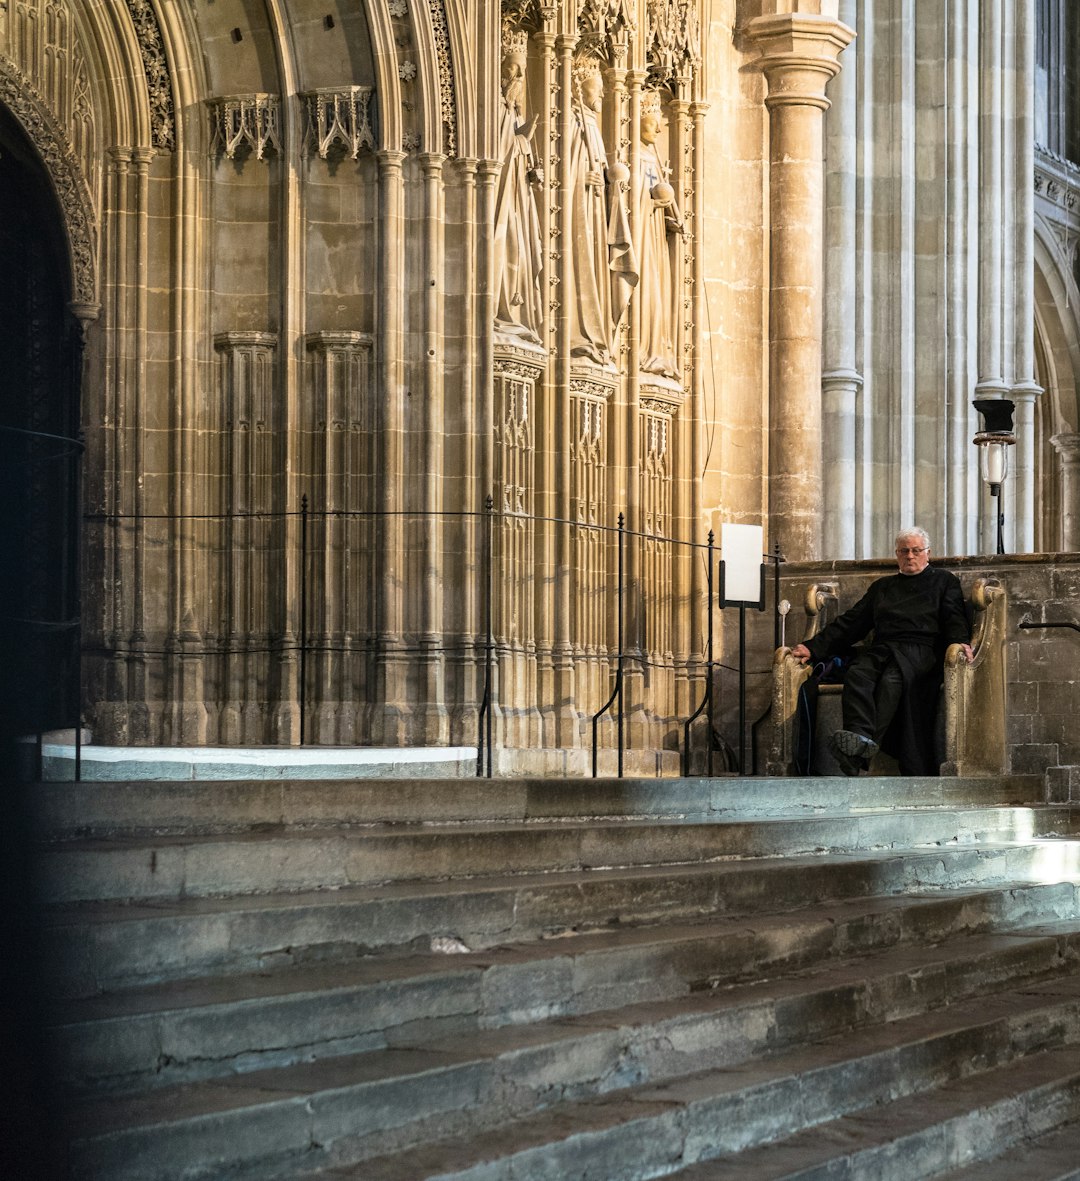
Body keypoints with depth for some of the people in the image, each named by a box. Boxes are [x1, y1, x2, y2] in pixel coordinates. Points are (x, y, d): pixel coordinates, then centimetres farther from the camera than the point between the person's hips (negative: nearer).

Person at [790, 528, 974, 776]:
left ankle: (863, 748, -55)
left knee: (891, 680, -37)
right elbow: (850, 623, 26)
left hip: (920, 650, -4)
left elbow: (955, 618, 7)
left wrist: (960, 642, -17)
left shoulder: (944, 581, 22)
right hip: (881, 650, 4)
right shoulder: (882, 586, 32)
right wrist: (814, 648, 15)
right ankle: (861, 736, -55)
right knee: (856, 675, -32)